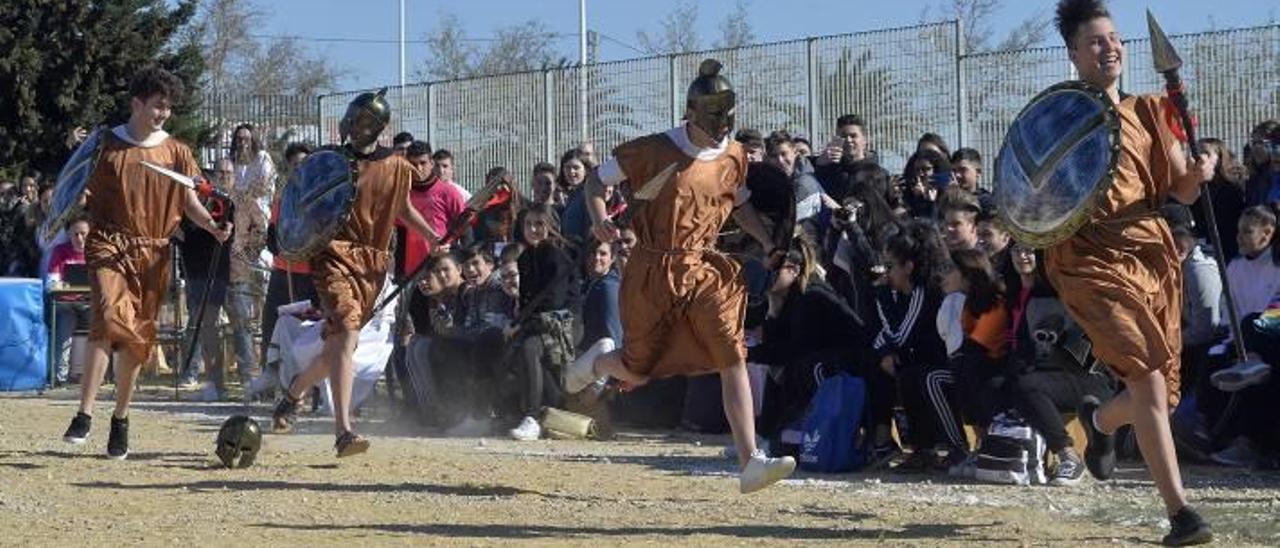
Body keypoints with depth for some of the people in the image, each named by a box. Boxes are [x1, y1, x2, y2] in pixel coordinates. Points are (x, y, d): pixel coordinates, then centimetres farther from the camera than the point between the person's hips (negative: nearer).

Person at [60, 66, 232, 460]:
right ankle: (85, 415, -26)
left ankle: (121, 421, 20)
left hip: (153, 252, 3)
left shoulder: (175, 153, 11)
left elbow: (190, 203, 10)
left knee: (137, 338, 5)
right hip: (110, 245, -3)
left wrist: (213, 226, -8)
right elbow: (86, 195, 8)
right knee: (109, 317, -23)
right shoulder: (108, 145, 4)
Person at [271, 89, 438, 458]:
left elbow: (404, 208, 25)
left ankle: (293, 392, 42)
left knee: (338, 346, 11)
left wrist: (432, 236, 15)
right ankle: (343, 431, -30)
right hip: (335, 254, -4)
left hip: (373, 263, 4)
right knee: (346, 335, -22)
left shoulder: (397, 168, 11)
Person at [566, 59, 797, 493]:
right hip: (652, 273, -4)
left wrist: (768, 243, 8)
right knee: (638, 371, 7)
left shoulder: (734, 156, 4)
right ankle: (599, 361, 45)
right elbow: (597, 181, -2)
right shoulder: (654, 151, -12)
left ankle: (750, 463, -15)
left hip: (704, 270, 4)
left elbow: (739, 204, 22)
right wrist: (599, 220, -22)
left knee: (733, 358, -12)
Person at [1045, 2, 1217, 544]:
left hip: (1151, 252, 5)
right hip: (1092, 258, -5)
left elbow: (1182, 192, 12)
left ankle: (1101, 420, 43)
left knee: (1159, 394, 7)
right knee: (1146, 374, -22)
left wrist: (1200, 172, -10)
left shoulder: (1146, 114, 15)